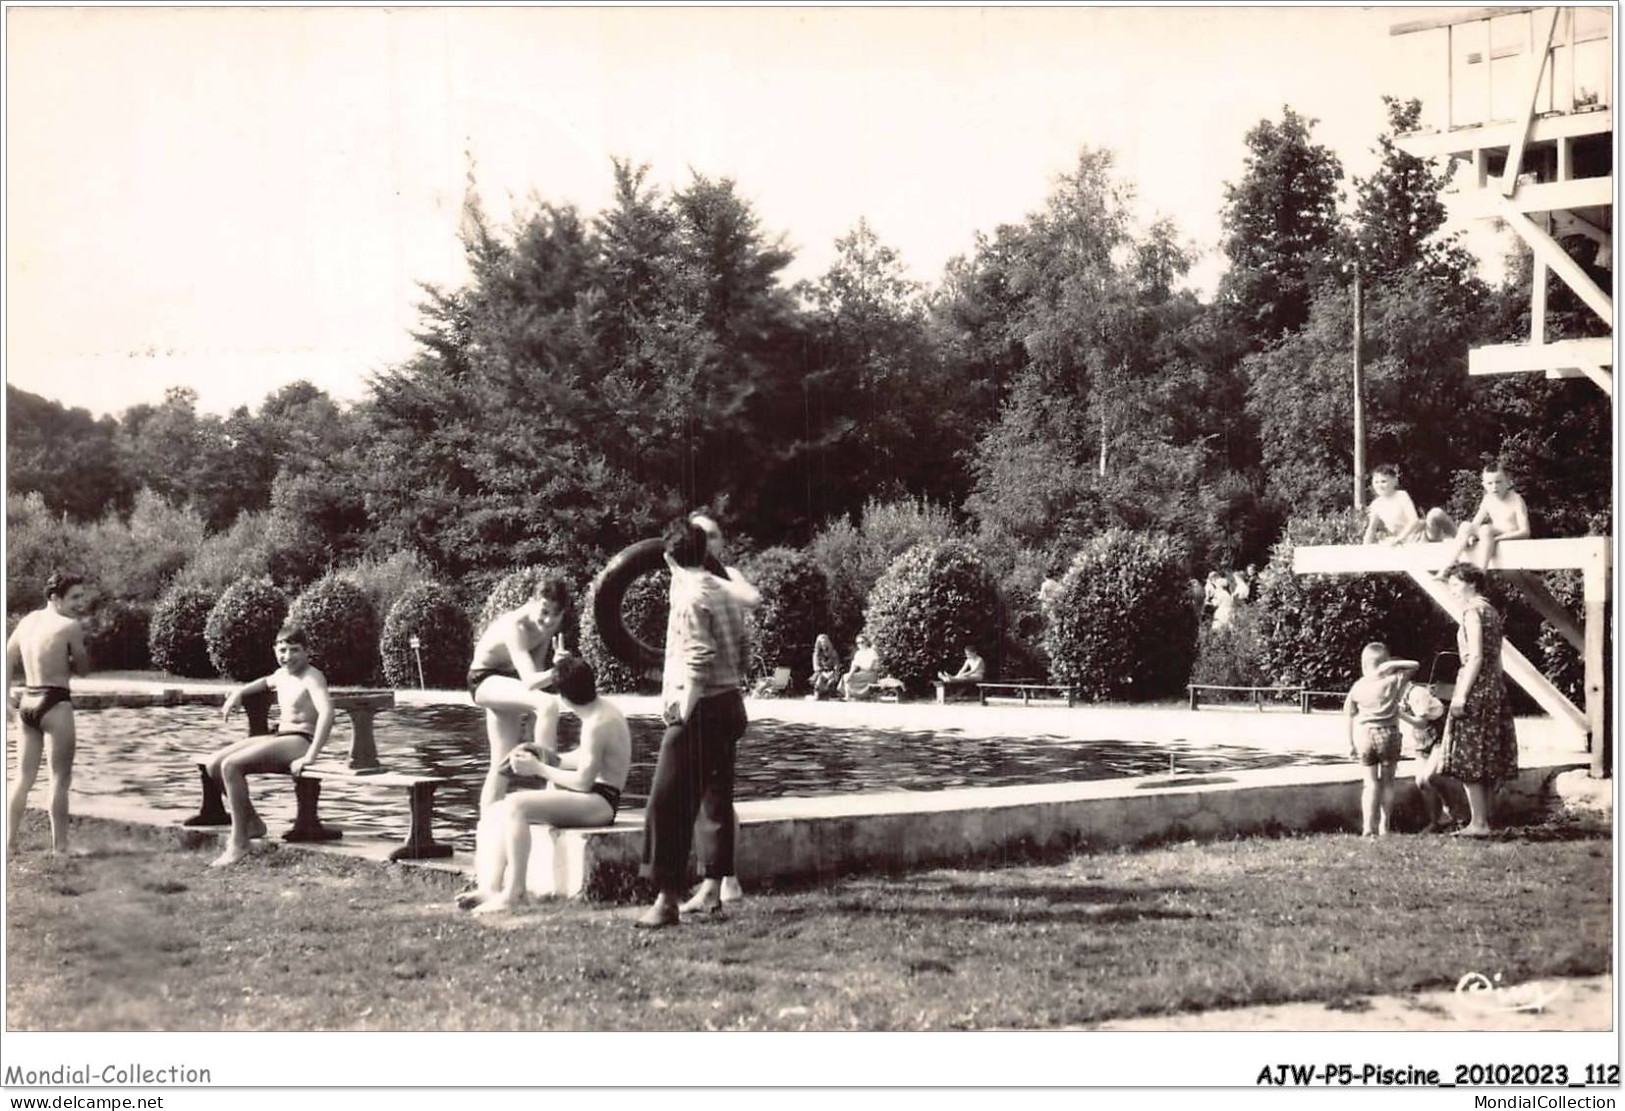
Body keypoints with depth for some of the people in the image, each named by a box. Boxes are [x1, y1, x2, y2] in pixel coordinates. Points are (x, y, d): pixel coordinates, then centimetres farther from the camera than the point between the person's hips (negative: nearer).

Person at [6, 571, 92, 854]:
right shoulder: (70, 626, -12)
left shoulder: (28, 620, 9)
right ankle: (59, 847, 2)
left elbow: (7, 661, 14)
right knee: (60, 780, 1)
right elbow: (83, 669, -4)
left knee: (24, 778, 15)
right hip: (55, 704, -7)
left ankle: (9, 843, 18)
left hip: (27, 702, 7)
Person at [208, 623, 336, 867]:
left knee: (231, 766, -25)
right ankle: (251, 821, 15)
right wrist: (240, 692, 26)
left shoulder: (312, 677, -13)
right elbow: (267, 682, 43)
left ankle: (239, 843, -18)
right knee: (213, 766, 2)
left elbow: (326, 712, -30)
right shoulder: (282, 675, 15)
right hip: (278, 737, 9)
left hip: (299, 741, -9)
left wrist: (310, 756, -36)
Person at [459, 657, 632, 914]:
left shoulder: (596, 724, -16)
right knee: (493, 816, -2)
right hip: (588, 801, 11)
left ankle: (514, 891, -28)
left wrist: (538, 769, -9)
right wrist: (543, 754, 11)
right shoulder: (603, 709, 15)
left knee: (514, 804, -29)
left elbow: (583, 781, -19)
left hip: (598, 803, -11)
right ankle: (490, 888, -23)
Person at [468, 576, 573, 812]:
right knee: (547, 705, -32)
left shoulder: (547, 626, -9)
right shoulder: (516, 627, -32)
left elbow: (536, 670, 0)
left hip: (507, 680, 8)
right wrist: (556, 672, -59)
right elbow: (529, 681, -43)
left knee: (502, 765, 6)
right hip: (484, 680, -8)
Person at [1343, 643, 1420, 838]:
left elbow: (1350, 715, 6)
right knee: (1387, 781, 11)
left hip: (1364, 735, 1)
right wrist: (1393, 665, -4)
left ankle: (1368, 826, -4)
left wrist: (1350, 743, 12)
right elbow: (1414, 665, 7)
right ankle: (1383, 826, 9)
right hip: (1388, 734, -1)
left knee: (1371, 782, 8)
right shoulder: (1393, 681, -1)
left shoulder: (1358, 686, 4)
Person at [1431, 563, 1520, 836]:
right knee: (1488, 760, 10)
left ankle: (1478, 823, -8)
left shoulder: (1472, 611, -11)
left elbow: (1476, 657, -18)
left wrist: (1461, 695, -19)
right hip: (1496, 688, 9)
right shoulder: (1492, 611, 15)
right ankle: (1484, 818, 13)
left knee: (1468, 760, -6)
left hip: (1476, 689, -9)